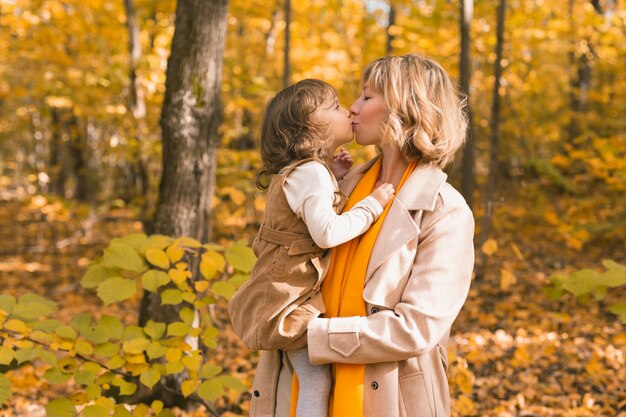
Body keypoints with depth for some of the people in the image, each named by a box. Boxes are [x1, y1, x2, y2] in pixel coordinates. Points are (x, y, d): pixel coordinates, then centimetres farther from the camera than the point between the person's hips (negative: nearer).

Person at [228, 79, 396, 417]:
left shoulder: (298, 171, 13)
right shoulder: (312, 173, -19)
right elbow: (327, 233, -28)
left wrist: (332, 178, 11)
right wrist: (372, 205, -19)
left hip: (282, 292, 10)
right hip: (289, 299, -10)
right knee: (318, 382, -7)